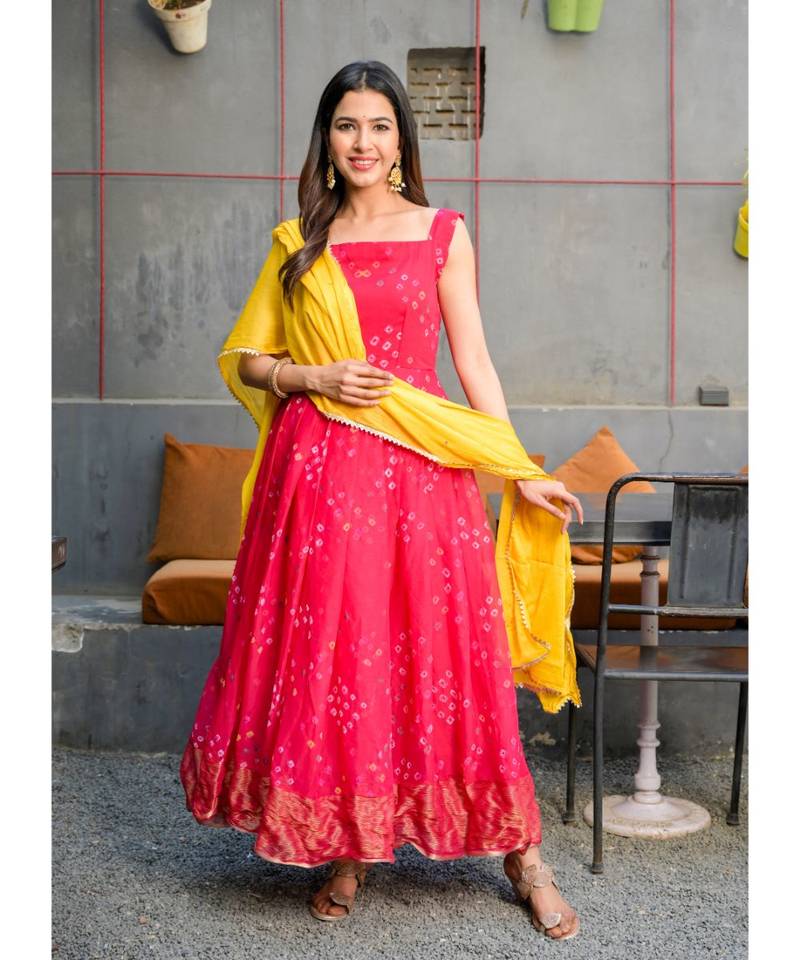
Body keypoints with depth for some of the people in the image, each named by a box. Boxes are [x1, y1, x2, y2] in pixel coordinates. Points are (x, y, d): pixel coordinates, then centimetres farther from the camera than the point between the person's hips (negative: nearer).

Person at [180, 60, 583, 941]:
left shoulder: (443, 234, 6)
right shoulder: (299, 242, 10)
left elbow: (473, 363, 5)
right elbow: (246, 361, 12)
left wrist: (523, 473, 0)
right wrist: (316, 378, -7)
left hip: (419, 469, -2)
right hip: (318, 466, 2)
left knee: (438, 659, 0)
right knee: (326, 657, 3)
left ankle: (522, 853, 13)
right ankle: (348, 850, 19)